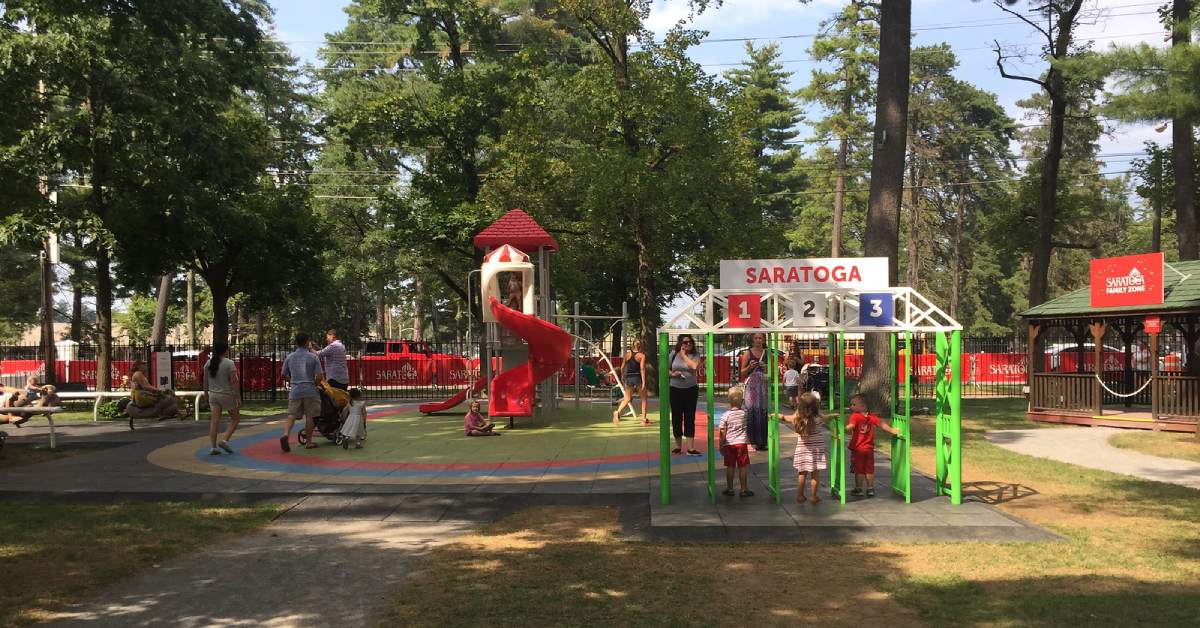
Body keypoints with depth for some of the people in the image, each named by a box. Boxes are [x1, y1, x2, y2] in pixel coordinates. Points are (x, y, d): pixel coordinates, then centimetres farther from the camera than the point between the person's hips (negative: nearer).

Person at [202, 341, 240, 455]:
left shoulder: (208, 363, 4)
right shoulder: (229, 363, -12)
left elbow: (205, 381, 8)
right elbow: (234, 381, -15)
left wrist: (206, 394, 18)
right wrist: (238, 397, -11)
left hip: (213, 394, 5)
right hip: (227, 395, -5)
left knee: (214, 421, 5)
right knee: (235, 418, 12)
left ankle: (212, 447, 1)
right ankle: (225, 440, 0)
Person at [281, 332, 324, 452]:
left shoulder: (289, 357, 5)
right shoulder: (313, 357, -4)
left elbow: (285, 375, 12)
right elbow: (319, 376, -8)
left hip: (295, 391, 2)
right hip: (310, 391, -2)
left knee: (291, 415, 3)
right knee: (310, 416, 8)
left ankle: (286, 434, -22)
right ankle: (309, 441, 14)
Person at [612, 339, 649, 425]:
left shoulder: (627, 354, 4)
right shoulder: (642, 355, -6)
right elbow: (642, 369, -14)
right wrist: (643, 382, -16)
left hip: (628, 378, 3)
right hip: (638, 378, -3)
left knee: (627, 399, 10)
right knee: (644, 398, 15)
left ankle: (618, 412, -17)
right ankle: (644, 419, 12)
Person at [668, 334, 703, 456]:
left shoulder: (695, 355, -1)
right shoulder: (674, 354, 2)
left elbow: (695, 366, -21)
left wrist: (684, 355, -12)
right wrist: (672, 374, -12)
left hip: (691, 389, -1)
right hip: (675, 390, 1)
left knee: (689, 417, -1)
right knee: (676, 417, 8)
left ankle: (691, 448, -1)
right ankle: (678, 446, 21)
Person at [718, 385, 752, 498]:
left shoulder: (726, 415, -7)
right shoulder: (745, 413, -3)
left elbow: (722, 432, -7)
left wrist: (721, 446, 0)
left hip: (728, 444, 0)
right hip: (741, 443, 0)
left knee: (730, 467, 10)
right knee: (743, 467, 6)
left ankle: (730, 489, 18)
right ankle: (744, 489, 10)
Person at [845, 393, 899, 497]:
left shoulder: (855, 416, -13)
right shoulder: (872, 417, 4)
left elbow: (850, 427, -28)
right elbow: (882, 425, 9)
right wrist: (892, 431, 19)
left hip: (858, 449, -5)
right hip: (869, 448, 5)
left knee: (859, 470, 5)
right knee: (869, 470, 13)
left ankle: (858, 489, 11)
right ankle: (870, 489, 20)